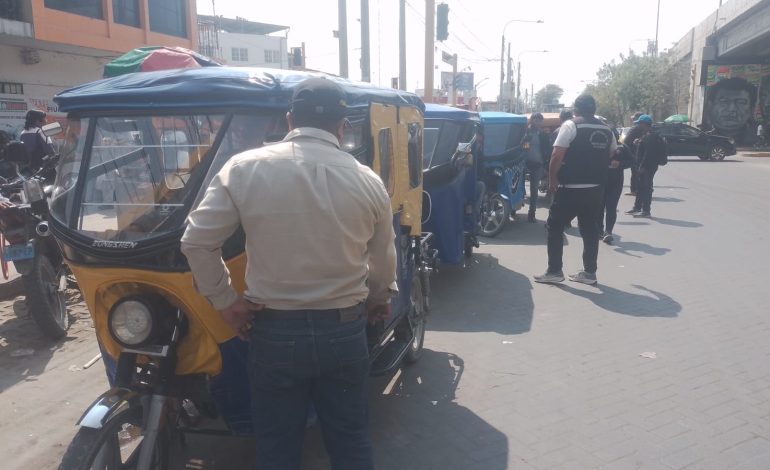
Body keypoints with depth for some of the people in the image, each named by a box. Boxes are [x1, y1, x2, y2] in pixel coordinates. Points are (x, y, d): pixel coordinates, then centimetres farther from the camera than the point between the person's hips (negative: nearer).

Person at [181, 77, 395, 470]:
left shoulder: (244, 168, -9)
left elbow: (197, 241, -7)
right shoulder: (368, 181, -5)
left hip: (274, 331, -1)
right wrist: (379, 299, 26)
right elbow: (383, 259, 7)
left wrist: (224, 300, 5)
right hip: (344, 330, 1)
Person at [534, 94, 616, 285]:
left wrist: (552, 179, -6)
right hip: (596, 188, 6)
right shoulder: (606, 130, 10)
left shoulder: (571, 126, -9)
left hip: (570, 188, -6)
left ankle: (554, 271, 4)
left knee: (555, 227, 4)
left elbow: (557, 156, -16)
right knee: (590, 230, 12)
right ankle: (589, 272, 16)